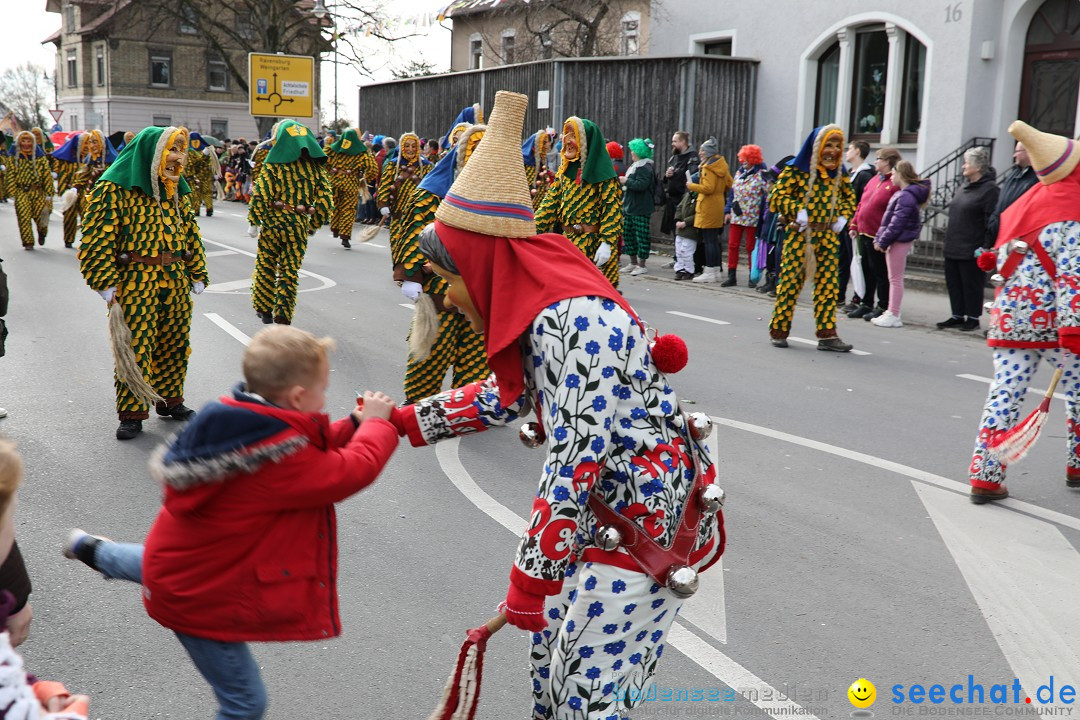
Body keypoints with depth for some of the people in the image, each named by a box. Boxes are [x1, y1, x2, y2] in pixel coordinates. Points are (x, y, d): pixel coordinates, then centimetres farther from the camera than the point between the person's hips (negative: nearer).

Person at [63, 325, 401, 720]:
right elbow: (352, 471, -29)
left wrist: (356, 424, -5)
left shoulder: (236, 414, -11)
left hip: (176, 555, 8)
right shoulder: (279, 457, -37)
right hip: (199, 594, -8)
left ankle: (91, 549, 67)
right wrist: (376, 423, -13)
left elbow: (313, 451, 2)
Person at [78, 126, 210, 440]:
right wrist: (106, 284, -15)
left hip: (176, 282, 6)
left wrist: (198, 275, 13)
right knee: (135, 346, -3)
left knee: (175, 343, 13)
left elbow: (191, 233, 18)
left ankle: (170, 400, 29)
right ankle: (132, 413, 8)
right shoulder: (115, 188, -9)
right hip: (136, 281, -6)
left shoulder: (176, 191, 13)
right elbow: (97, 238, -11)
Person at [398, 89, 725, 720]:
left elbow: (575, 461, -29)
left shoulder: (578, 323, -27)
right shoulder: (542, 312, 4)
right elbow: (503, 397, 20)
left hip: (643, 532, -9)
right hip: (598, 518, 9)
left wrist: (532, 577, -22)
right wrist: (405, 421, 20)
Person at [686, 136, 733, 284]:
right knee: (714, 240, 13)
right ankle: (716, 271, 18)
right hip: (718, 206, 9)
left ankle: (709, 273, -3)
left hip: (708, 208, -9)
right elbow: (730, 184, 14)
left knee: (709, 241, -5)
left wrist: (691, 185, -10)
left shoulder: (708, 167, -14)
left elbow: (708, 188, -21)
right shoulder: (721, 165, 12)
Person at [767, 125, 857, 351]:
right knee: (790, 281, -3)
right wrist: (797, 211, -20)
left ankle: (827, 334, 7)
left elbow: (849, 198, 25)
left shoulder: (840, 174, 12)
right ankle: (778, 331, 8)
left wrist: (843, 216, 7)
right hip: (800, 234, -5)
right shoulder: (797, 169, -5)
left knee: (828, 285, 3)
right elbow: (777, 197, -7)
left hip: (829, 236, 5)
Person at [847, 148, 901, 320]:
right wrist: (854, 225, 13)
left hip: (878, 237, -8)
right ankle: (866, 305, 24)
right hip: (864, 234, 8)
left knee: (880, 273, 1)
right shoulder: (874, 180, 15)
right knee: (866, 271, 15)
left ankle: (883, 307, 12)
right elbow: (861, 205, 19)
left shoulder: (896, 183, -12)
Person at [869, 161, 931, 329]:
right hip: (898, 241, 10)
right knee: (894, 278, 14)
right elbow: (888, 219, 16)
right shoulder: (904, 194, 14)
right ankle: (891, 312, 22)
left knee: (895, 278, -4)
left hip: (899, 241, -10)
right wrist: (879, 238, 11)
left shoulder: (906, 197, -18)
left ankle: (893, 316, 1)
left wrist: (883, 241, -16)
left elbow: (897, 223, -22)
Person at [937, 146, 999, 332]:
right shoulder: (964, 188, 16)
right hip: (953, 247, 9)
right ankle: (957, 316, 21)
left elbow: (992, 221, -17)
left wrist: (986, 246, -21)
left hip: (971, 250, -9)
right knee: (953, 283, 12)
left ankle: (973, 318, 12)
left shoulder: (990, 189, -12)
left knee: (971, 285, 1)